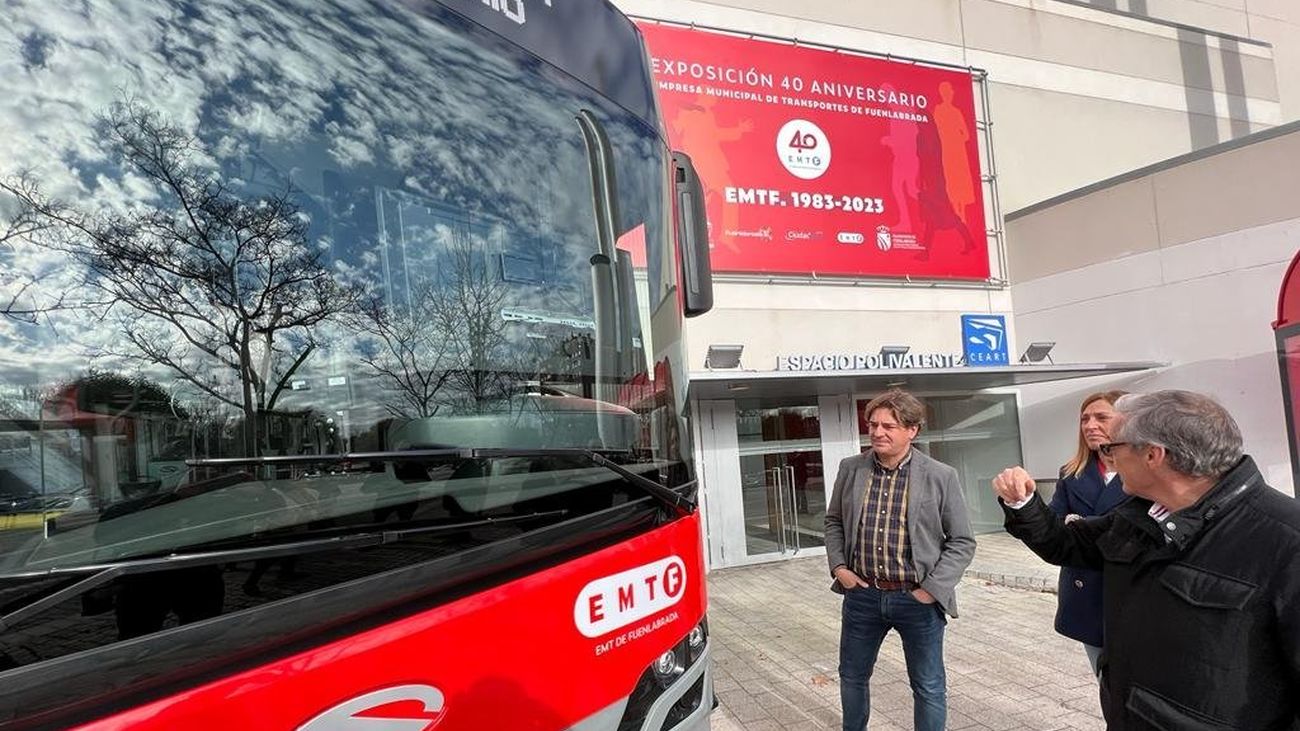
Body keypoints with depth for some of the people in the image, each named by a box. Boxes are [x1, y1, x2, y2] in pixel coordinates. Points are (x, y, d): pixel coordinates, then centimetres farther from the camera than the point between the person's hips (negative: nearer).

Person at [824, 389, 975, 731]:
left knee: (929, 687, 13)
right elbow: (834, 521, 13)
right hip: (862, 595, 3)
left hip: (917, 599, -3)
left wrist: (932, 588, -11)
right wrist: (839, 567, 1)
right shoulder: (850, 469, 0)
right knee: (852, 676, 19)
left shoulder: (941, 476, -9)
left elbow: (962, 542, -4)